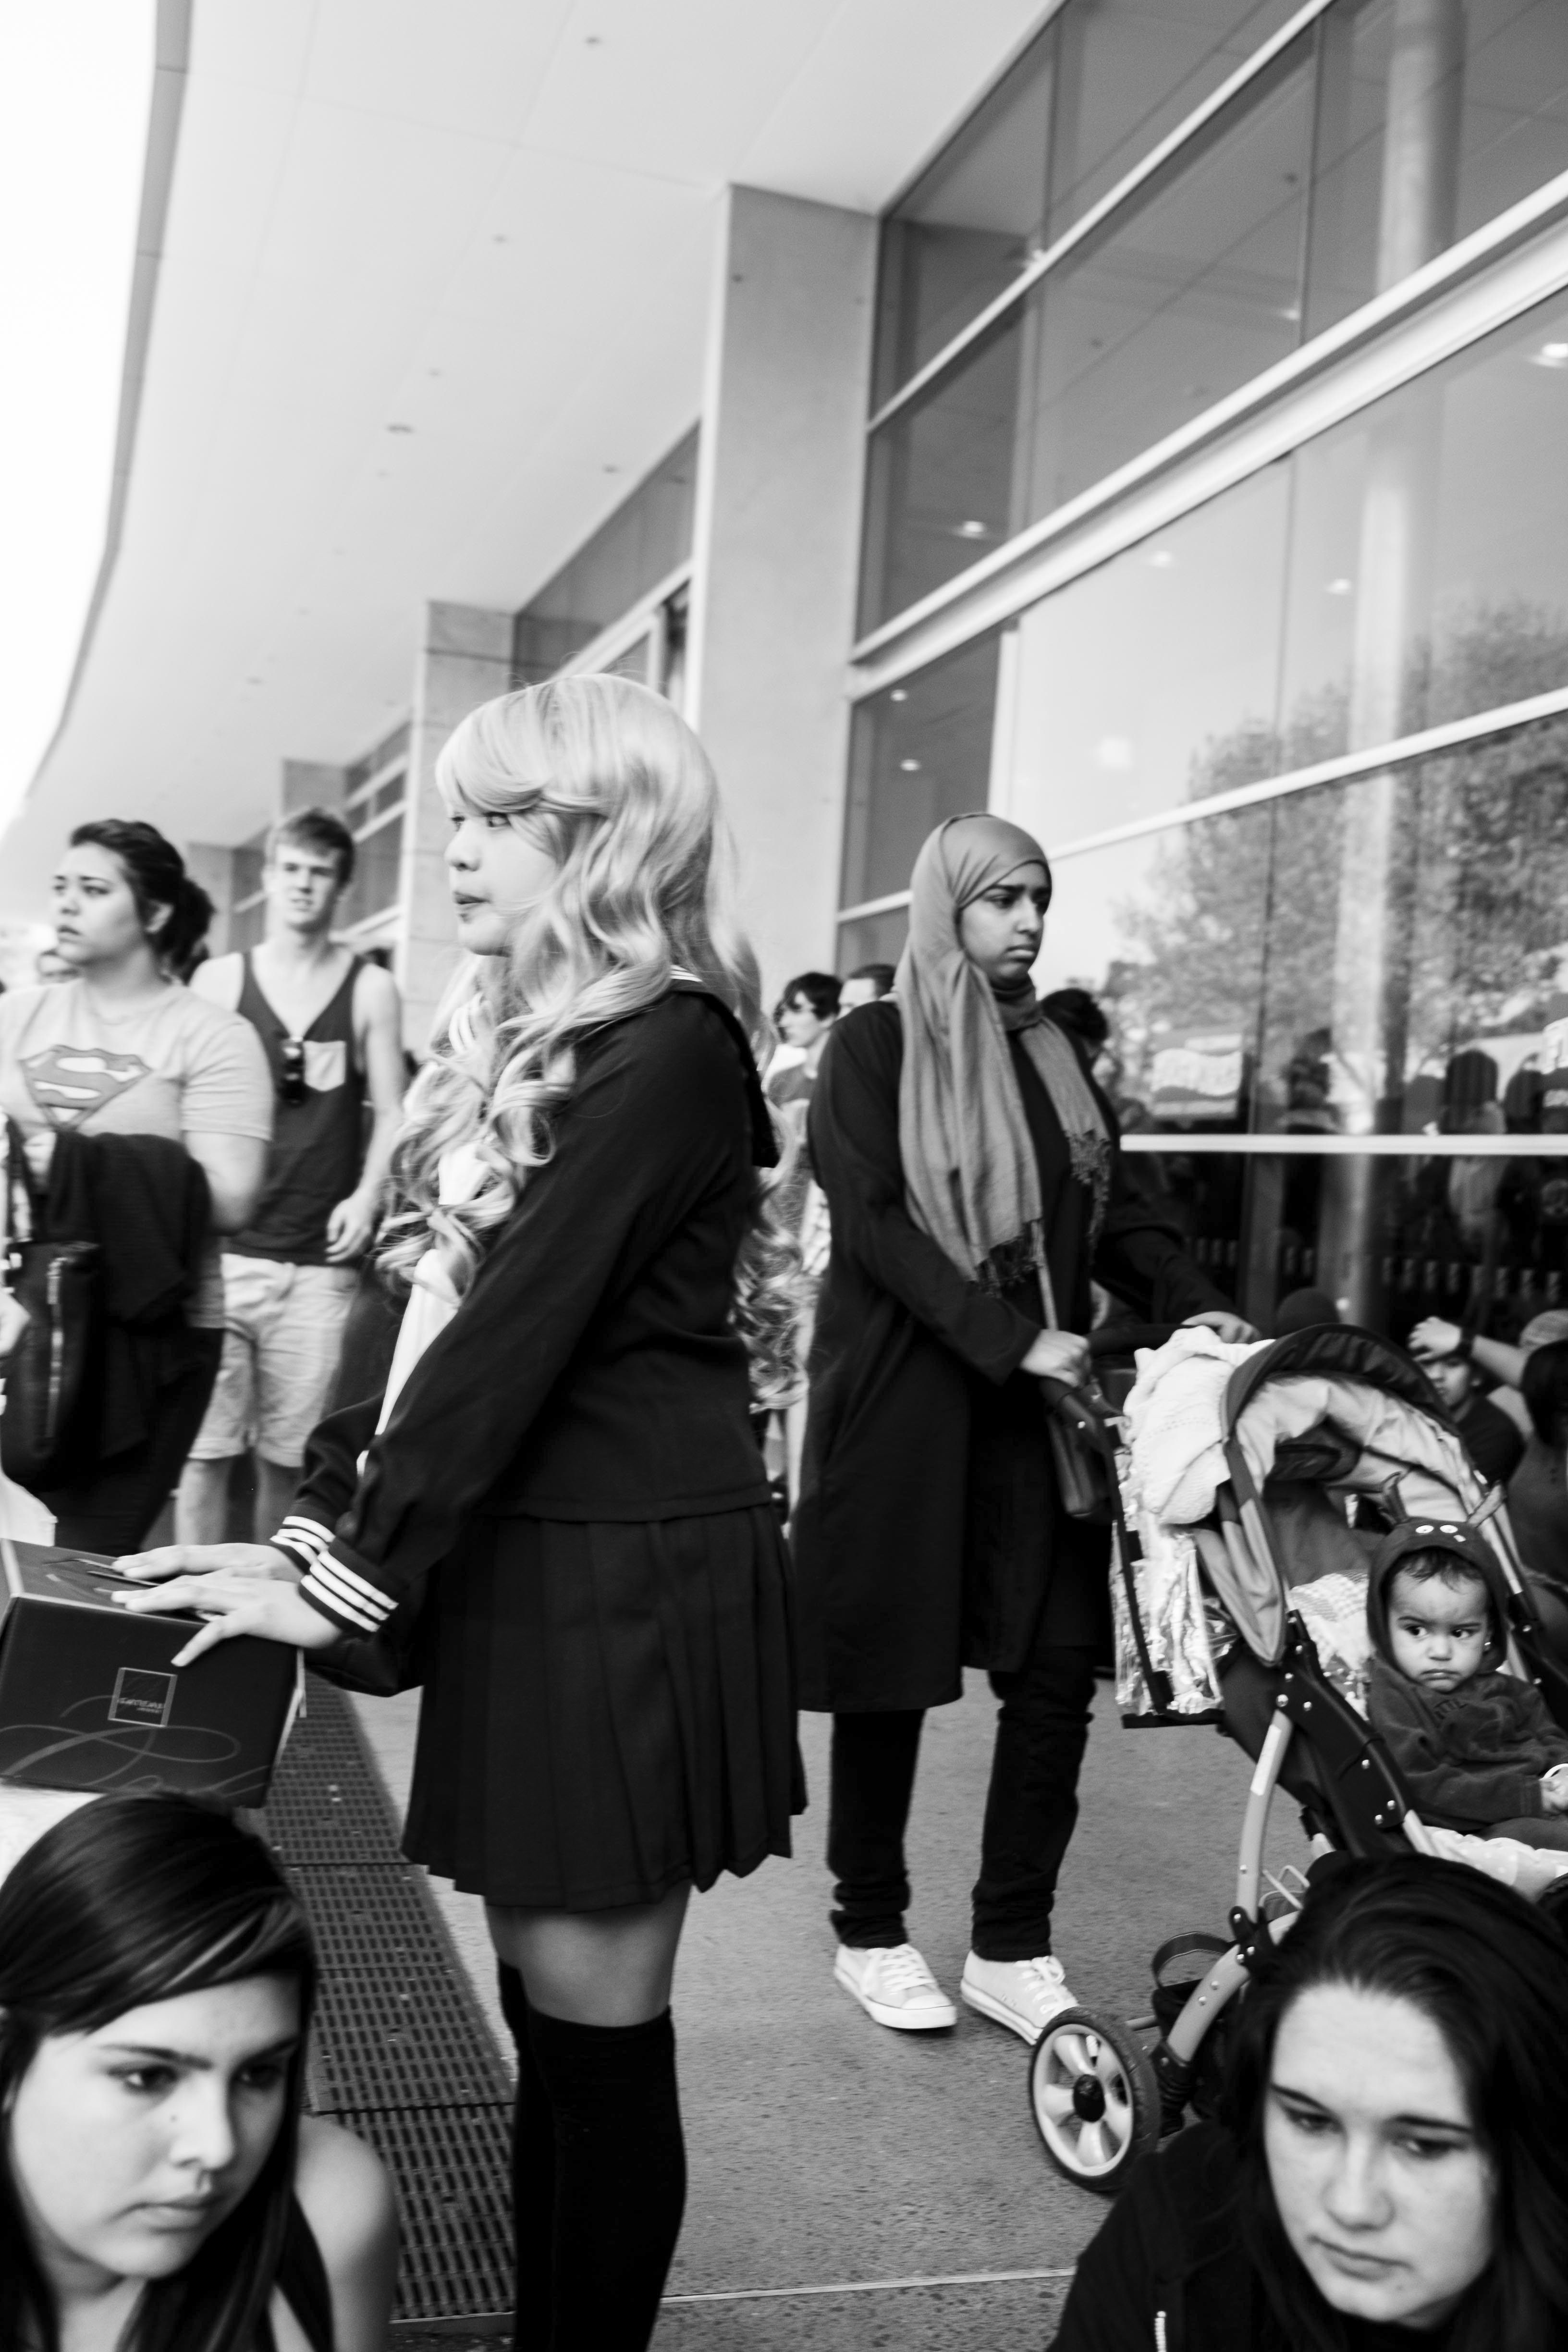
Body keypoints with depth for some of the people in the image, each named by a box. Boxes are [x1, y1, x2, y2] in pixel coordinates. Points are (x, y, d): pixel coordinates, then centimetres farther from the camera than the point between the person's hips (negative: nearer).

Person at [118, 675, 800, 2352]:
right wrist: (335, 1494, 6)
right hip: (519, 1553, 8)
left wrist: (355, 1571, -15)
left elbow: (528, 1323, -19)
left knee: (593, 2018, 4)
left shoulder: (668, 1045, -16)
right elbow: (447, 1290, 14)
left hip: (630, 1573, -8)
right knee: (542, 1997, 17)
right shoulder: (515, 1030, 13)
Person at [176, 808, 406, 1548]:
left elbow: (391, 1115, 8)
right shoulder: (219, 980, 8)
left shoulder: (370, 990, 6)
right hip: (218, 1248, 0)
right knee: (203, 1449, -1)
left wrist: (367, 1194, -8)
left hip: (319, 1263, 0)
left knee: (289, 1459, 4)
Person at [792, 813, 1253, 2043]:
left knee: (1058, 1667, 1)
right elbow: (876, 1224, -12)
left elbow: (1118, 1207, 8)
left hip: (1039, 1404, 5)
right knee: (888, 1673, 4)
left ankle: (1012, 1946, 15)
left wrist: (1195, 1304, -9)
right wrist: (1009, 1339, -19)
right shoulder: (874, 1045, -3)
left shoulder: (1056, 1054, 14)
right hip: (899, 1397, -5)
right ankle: (870, 1933, 22)